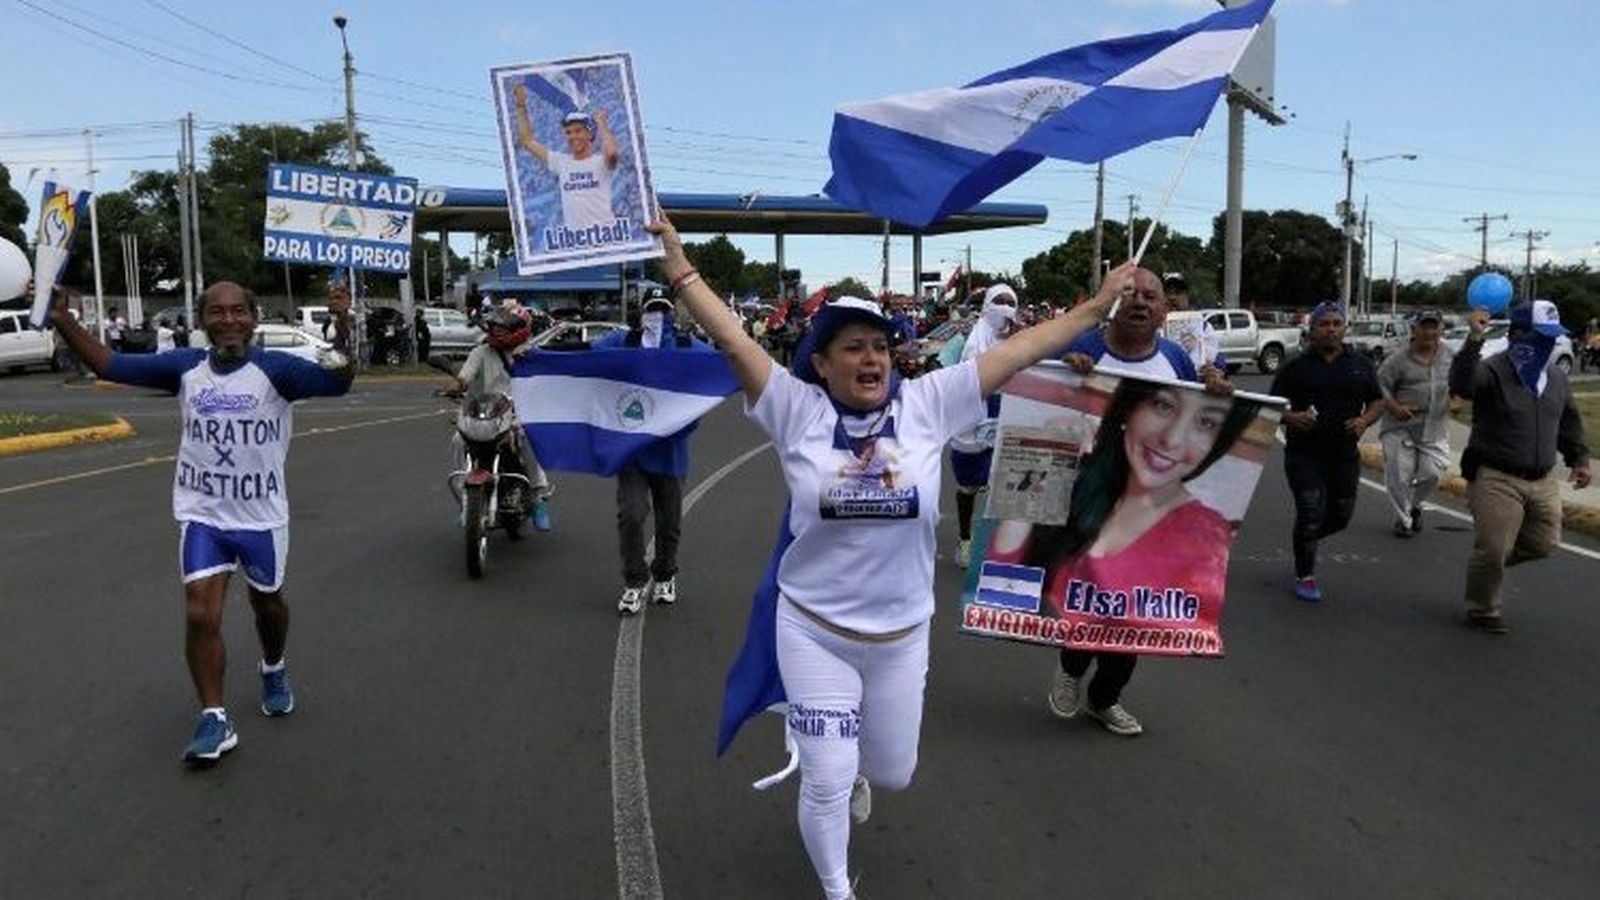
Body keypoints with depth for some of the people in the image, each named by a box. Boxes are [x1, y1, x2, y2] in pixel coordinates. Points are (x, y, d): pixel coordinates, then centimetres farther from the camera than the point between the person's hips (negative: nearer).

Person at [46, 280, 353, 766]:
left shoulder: (276, 369, -15)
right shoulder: (185, 367, -4)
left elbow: (336, 383, -28)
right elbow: (111, 366, 3)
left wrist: (342, 331, -44)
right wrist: (63, 320, -7)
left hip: (262, 516, -1)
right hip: (202, 515, 2)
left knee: (268, 603, 19)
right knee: (200, 615, -8)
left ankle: (274, 671, 48)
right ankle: (214, 721, 2)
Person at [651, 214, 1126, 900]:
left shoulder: (926, 405, -8)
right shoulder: (798, 411, -12)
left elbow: (1017, 352, -8)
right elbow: (731, 338, -16)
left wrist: (1098, 307, -6)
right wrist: (678, 267, -19)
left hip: (901, 633, 3)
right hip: (814, 630, -2)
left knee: (892, 773, 21)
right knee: (827, 783, 3)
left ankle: (855, 769, 60)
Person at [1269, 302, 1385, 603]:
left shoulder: (1360, 364, 9)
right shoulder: (1296, 367, 1)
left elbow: (1377, 401, 14)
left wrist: (1364, 421, -7)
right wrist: (1292, 417, -18)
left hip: (1345, 455, 4)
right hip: (1304, 456, -3)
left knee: (1341, 515, 11)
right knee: (1310, 515, -6)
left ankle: (1304, 537, 41)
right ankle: (1305, 577, 9)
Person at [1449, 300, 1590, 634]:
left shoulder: (1557, 377, 11)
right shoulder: (1492, 371, -13)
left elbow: (1569, 422, 24)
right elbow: (1461, 383, -37)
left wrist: (1579, 459, 18)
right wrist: (1474, 340, -46)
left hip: (1544, 480, 7)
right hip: (1497, 479, -7)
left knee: (1543, 543, 14)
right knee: (1492, 550, -4)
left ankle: (1490, 561, 39)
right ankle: (1482, 611, 15)